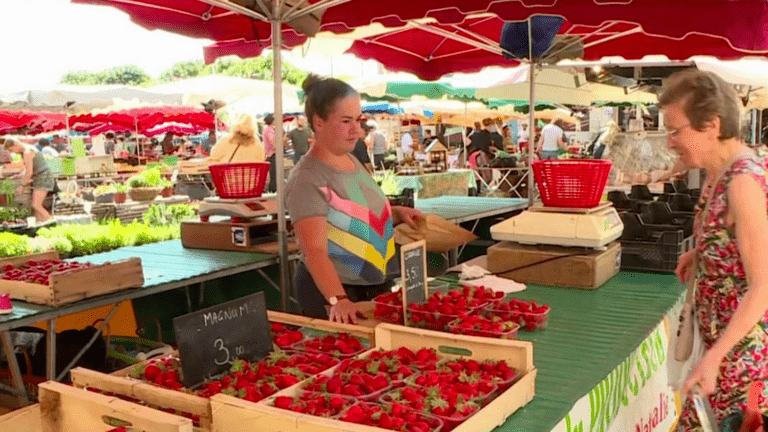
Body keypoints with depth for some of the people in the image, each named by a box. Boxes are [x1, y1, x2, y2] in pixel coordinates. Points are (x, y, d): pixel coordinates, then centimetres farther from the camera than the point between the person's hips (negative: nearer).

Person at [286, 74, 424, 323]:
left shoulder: (352, 162, 6)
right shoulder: (307, 180, -19)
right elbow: (315, 251, -27)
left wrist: (396, 213, 5)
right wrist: (338, 301, -38)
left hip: (376, 287, 8)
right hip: (329, 293, -8)